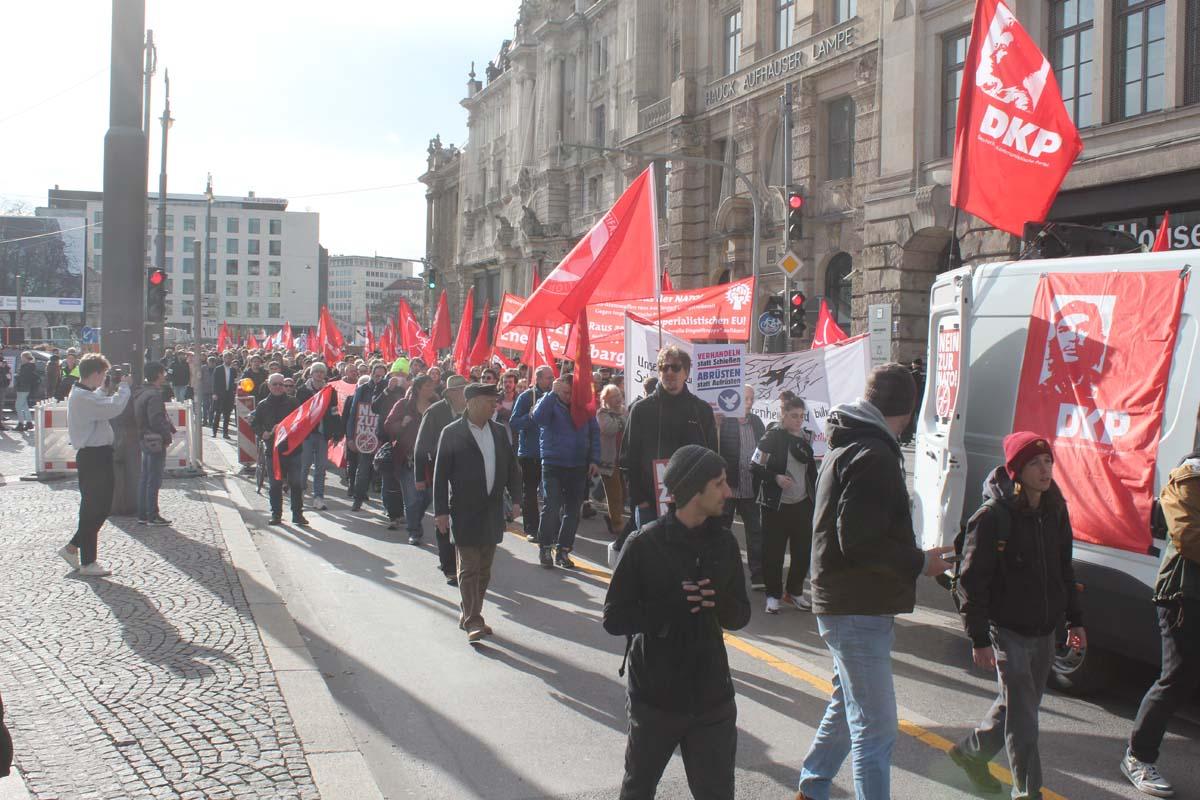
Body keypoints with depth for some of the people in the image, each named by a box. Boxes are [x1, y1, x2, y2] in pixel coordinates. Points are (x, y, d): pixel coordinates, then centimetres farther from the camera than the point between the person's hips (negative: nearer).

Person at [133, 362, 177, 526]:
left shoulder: (142, 393, 13)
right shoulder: (154, 395, -18)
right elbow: (156, 421, -25)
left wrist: (169, 428, 11)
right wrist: (168, 436, -12)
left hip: (145, 440, 10)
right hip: (155, 441, -10)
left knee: (145, 479, 14)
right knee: (154, 480, -4)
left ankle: (142, 514, 20)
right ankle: (152, 516, 1)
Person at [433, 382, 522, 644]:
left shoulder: (499, 431, 7)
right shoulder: (452, 433, -7)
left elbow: (511, 467, 12)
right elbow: (440, 474, -7)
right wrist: (441, 511, -10)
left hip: (492, 511, 5)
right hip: (464, 512, -5)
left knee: (484, 569, 10)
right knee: (469, 568, -5)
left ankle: (469, 615, 21)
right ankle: (472, 622, -3)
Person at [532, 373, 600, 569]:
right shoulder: (549, 403, -2)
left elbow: (595, 433, 10)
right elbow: (538, 417, -24)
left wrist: (594, 460, 2)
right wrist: (553, 393, -23)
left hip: (578, 467, 4)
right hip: (553, 466, -3)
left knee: (573, 511, 6)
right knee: (552, 507, -10)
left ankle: (563, 551, 17)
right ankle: (545, 548, 7)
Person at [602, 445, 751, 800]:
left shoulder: (724, 543, 2)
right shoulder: (645, 544, -12)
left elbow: (740, 616, 5)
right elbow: (615, 618, -11)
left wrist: (716, 603, -18)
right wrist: (670, 607, -26)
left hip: (712, 696, 3)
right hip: (654, 696, -3)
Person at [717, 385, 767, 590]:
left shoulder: (757, 422, 9)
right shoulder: (723, 421, -9)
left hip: (751, 489, 5)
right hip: (727, 487, -5)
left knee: (756, 533, 8)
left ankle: (758, 576, 15)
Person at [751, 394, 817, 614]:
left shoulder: (805, 438, 10)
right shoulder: (771, 437, -8)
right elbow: (756, 467, -8)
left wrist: (815, 497, 15)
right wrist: (776, 478, -20)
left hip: (802, 504, 5)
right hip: (776, 505, -5)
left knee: (803, 550, 9)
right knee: (774, 552, 0)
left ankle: (794, 592, 24)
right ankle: (773, 595, 13)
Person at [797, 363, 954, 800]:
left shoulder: (846, 447, 14)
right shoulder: (873, 455, -19)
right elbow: (859, 542, -26)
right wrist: (918, 563, -14)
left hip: (848, 604, 11)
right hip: (859, 612, -11)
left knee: (848, 707, 25)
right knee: (875, 730, -7)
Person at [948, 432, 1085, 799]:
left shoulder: (1055, 511, 5)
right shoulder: (993, 516, -16)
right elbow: (971, 581, -15)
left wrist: (1074, 620, 15)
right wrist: (979, 638, -16)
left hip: (1043, 631, 7)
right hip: (1008, 630, -7)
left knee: (1020, 704, 17)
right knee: (1022, 713, -4)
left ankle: (971, 752, 36)